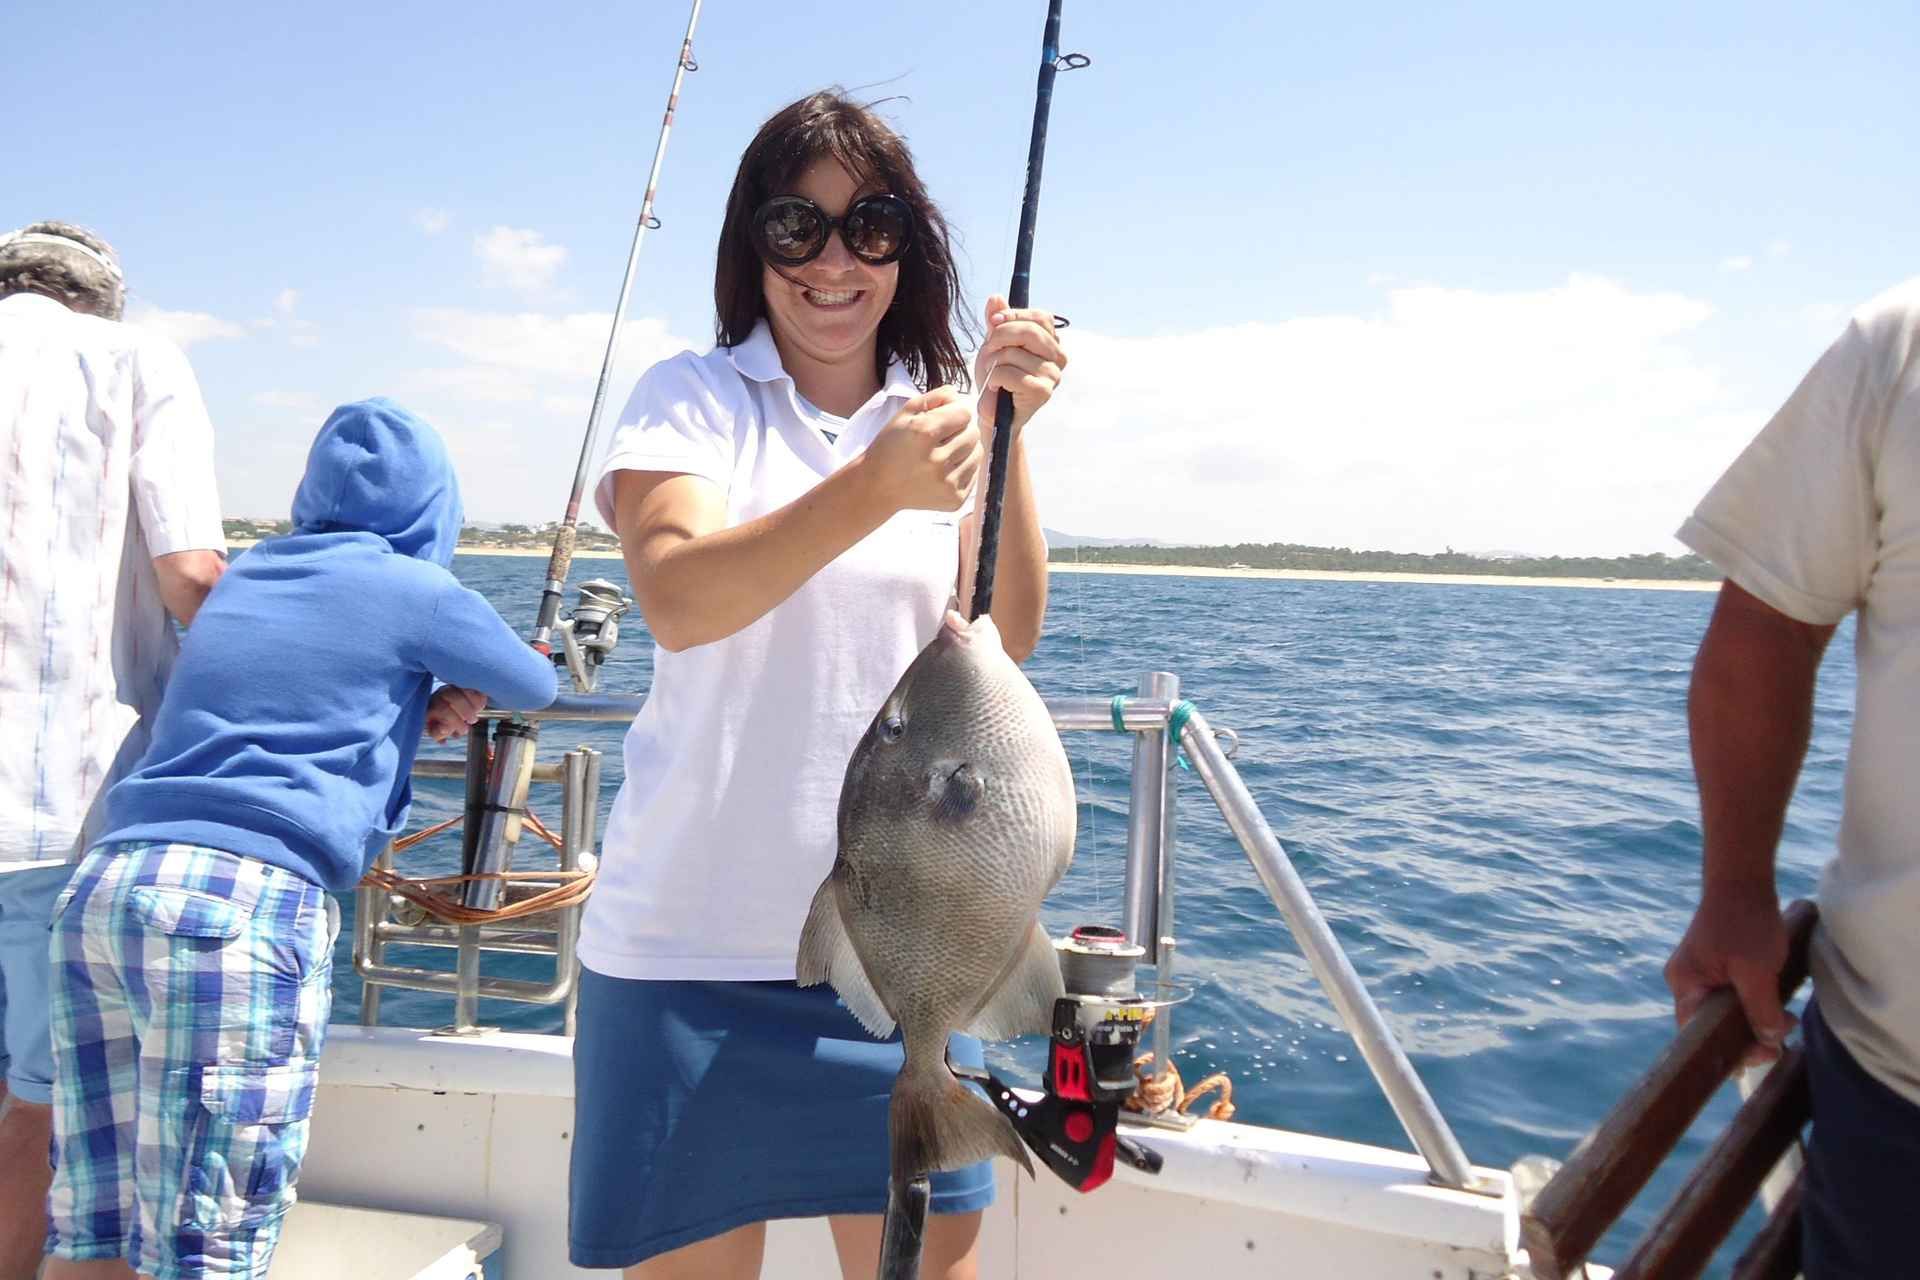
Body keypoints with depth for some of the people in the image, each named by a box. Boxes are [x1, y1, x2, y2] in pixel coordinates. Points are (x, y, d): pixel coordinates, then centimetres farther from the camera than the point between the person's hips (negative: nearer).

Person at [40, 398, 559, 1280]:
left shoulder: (242, 576, 21)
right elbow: (535, 689, 19)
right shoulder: (417, 592, 3)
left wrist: (416, 712, 31)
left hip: (99, 885, 7)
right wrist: (463, 688, 40)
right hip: (242, 898, -7)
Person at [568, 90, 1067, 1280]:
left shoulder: (943, 414, 8)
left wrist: (1008, 432, -16)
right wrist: (872, 488, -33)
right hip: (697, 940, -2)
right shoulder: (693, 398, 0)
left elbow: (1011, 635, -4)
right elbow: (678, 600, -19)